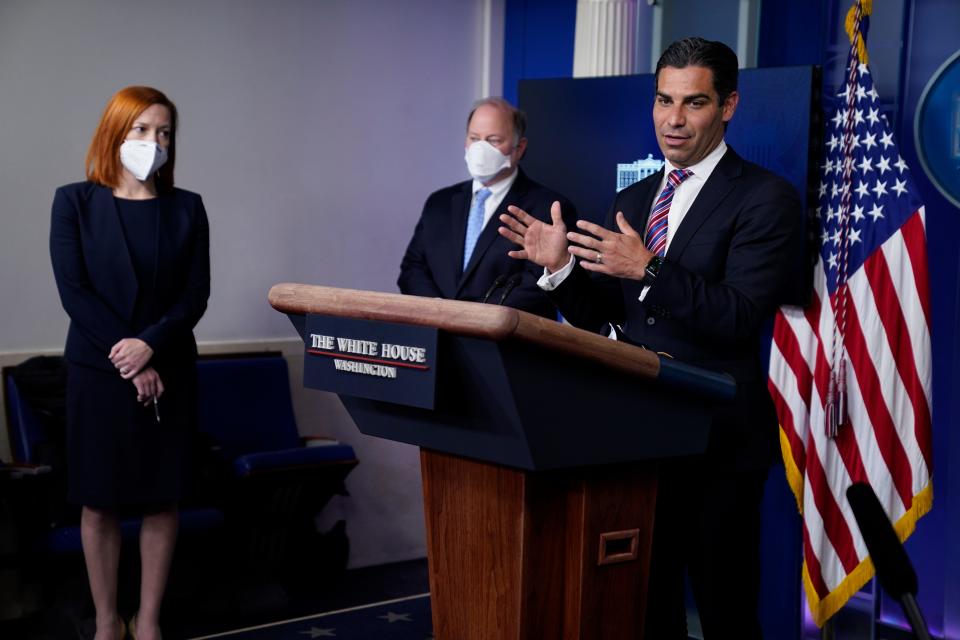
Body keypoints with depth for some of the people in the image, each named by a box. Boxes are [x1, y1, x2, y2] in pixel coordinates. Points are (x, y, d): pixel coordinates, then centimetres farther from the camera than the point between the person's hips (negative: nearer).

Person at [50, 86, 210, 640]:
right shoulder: (75, 202, 0)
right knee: (99, 505, 4)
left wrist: (149, 345, -17)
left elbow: (196, 294, -2)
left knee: (163, 502, 5)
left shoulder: (187, 208, 5)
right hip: (98, 371, -1)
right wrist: (126, 360, -14)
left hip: (169, 371, 2)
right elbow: (73, 290, -7)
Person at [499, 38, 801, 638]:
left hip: (716, 439, -5)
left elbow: (741, 317, -17)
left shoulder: (766, 198, -6)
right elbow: (595, 317, 12)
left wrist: (648, 269, -26)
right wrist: (561, 266, -7)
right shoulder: (631, 201, 13)